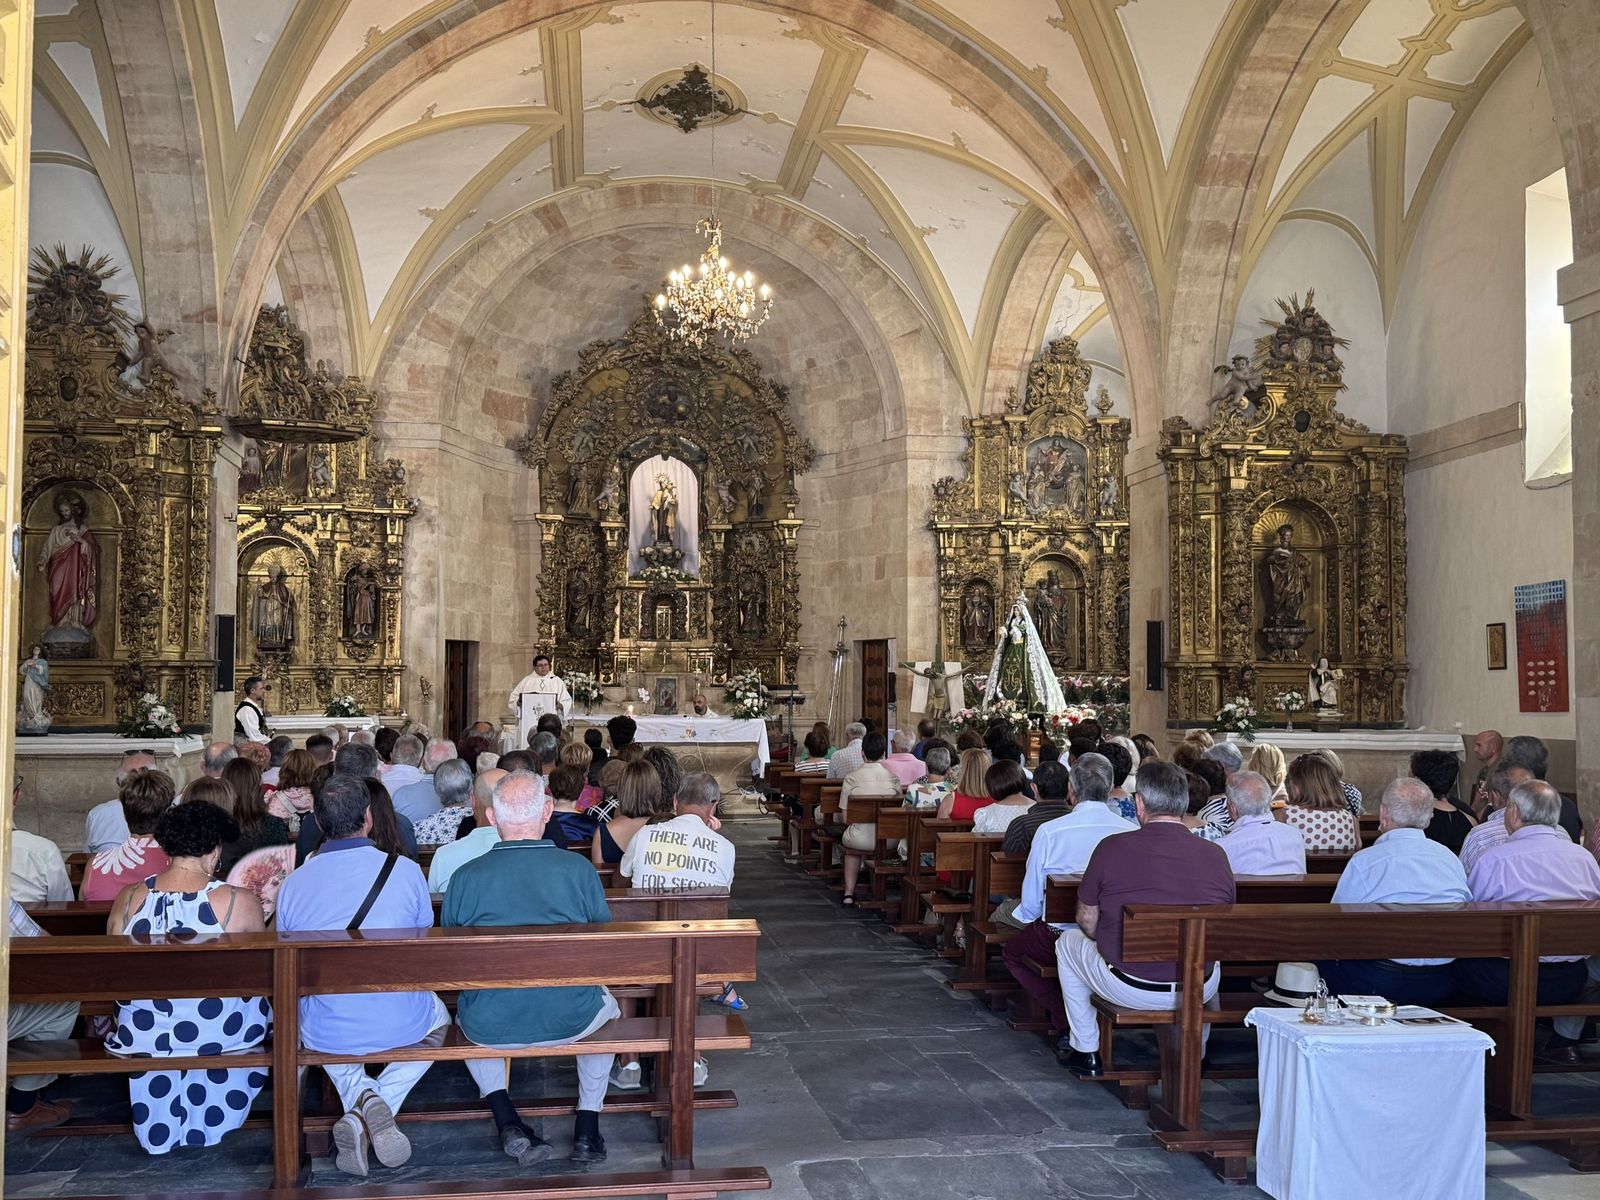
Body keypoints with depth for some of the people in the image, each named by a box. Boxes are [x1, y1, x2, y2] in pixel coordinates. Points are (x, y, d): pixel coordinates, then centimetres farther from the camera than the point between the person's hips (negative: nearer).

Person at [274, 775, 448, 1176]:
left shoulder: (292, 884, -5)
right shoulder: (405, 871, -8)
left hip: (325, 1035, 2)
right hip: (402, 1026, -2)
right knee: (439, 1015, 33)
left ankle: (358, 1095, 9)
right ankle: (382, 1104, 6)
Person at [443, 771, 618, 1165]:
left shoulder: (464, 877, -8)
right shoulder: (579, 869, -9)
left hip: (488, 1027, 0)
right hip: (571, 1021, 0)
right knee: (605, 1001, 34)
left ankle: (508, 1123, 20)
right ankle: (587, 1128, 29)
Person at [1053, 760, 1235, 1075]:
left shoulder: (1111, 848, -12)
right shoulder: (1216, 855, -5)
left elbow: (1087, 922, -1)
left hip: (1129, 989, -3)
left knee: (1069, 942, 27)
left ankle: (1085, 1051, 33)